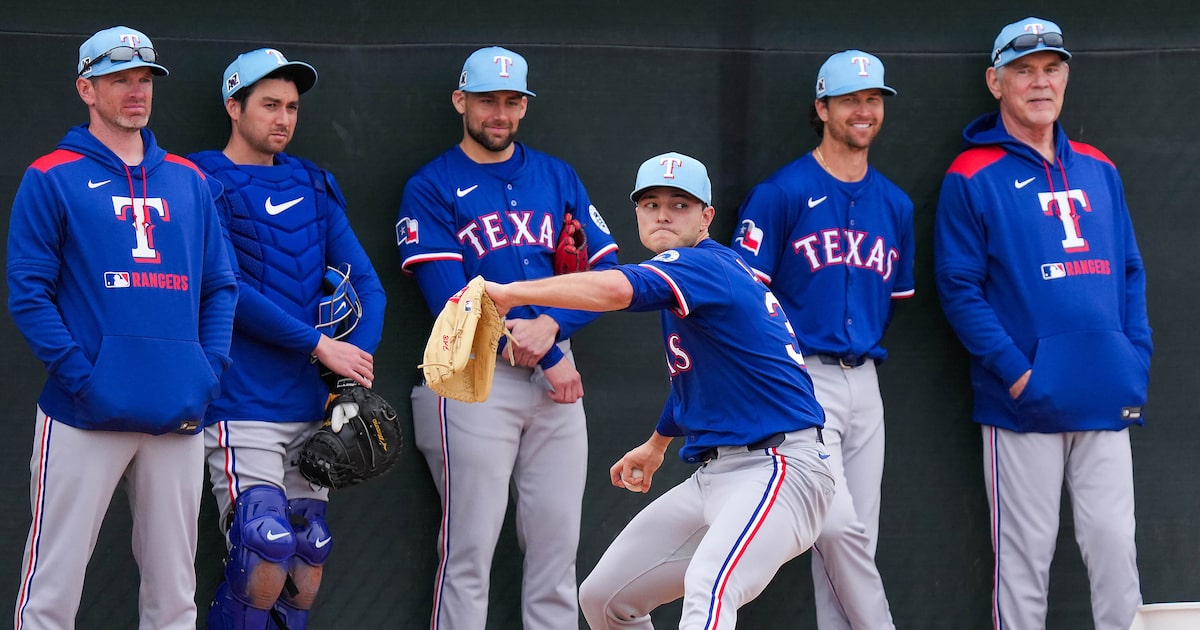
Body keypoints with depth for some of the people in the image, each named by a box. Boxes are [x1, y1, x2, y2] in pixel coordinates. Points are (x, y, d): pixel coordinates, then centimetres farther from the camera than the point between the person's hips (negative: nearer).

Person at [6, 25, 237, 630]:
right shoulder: (51, 178, 1)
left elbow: (220, 286, 16)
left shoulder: (188, 181, 15)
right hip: (84, 417, -4)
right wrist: (83, 380, -14)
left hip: (178, 418, 4)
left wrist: (209, 373, 1)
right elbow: (28, 291, -5)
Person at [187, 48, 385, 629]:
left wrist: (357, 362, -7)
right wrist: (320, 344, -14)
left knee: (309, 558, 6)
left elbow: (365, 283, 10)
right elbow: (229, 291, -13)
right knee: (268, 550, -18)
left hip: (311, 404, 6)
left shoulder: (313, 184, 16)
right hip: (244, 403, -6)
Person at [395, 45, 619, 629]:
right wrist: (548, 360, -12)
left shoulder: (556, 177, 15)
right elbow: (448, 296, -9)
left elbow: (605, 268, 7)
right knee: (468, 552, -6)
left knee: (557, 542, 4)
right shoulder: (431, 187, 1)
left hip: (556, 374, 5)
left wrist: (550, 326, -12)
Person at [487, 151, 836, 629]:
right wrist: (658, 443, 48)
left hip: (779, 469, -11)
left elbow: (615, 289, -34)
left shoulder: (705, 264, -13)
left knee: (708, 586, -36)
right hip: (710, 477, 11)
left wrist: (511, 293, -36)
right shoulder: (687, 272, 18)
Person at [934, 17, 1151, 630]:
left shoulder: (1098, 171, 14)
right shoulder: (972, 177, -2)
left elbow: (1130, 273, 17)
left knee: (1114, 542, 5)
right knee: (1025, 554, 0)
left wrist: (1137, 358, 3)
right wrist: (1016, 373, -14)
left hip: (1107, 399, 4)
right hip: (1027, 404, -4)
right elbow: (960, 289, -6)